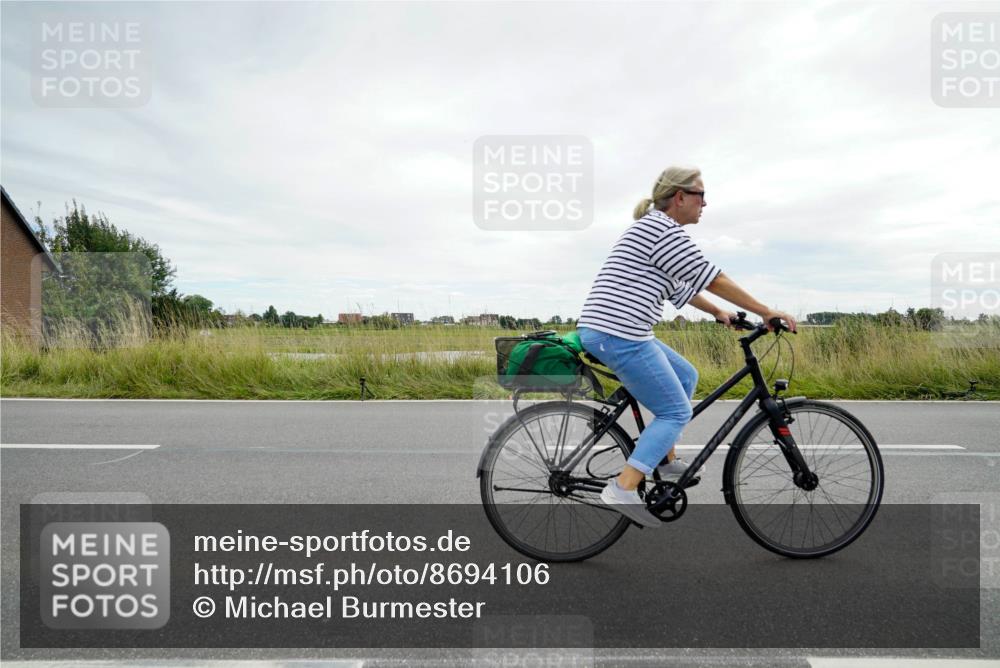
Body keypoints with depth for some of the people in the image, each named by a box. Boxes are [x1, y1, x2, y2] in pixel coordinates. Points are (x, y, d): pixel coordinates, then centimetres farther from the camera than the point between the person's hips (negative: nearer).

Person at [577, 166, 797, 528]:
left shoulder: (652, 227, 22)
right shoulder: (666, 231, -10)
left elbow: (679, 286, 30)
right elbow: (714, 280, -9)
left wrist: (717, 312, 35)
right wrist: (767, 312, -1)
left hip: (606, 331, 10)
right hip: (619, 336, -10)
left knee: (687, 377, 22)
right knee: (676, 411, -2)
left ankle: (666, 460, 30)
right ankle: (623, 488, -9)